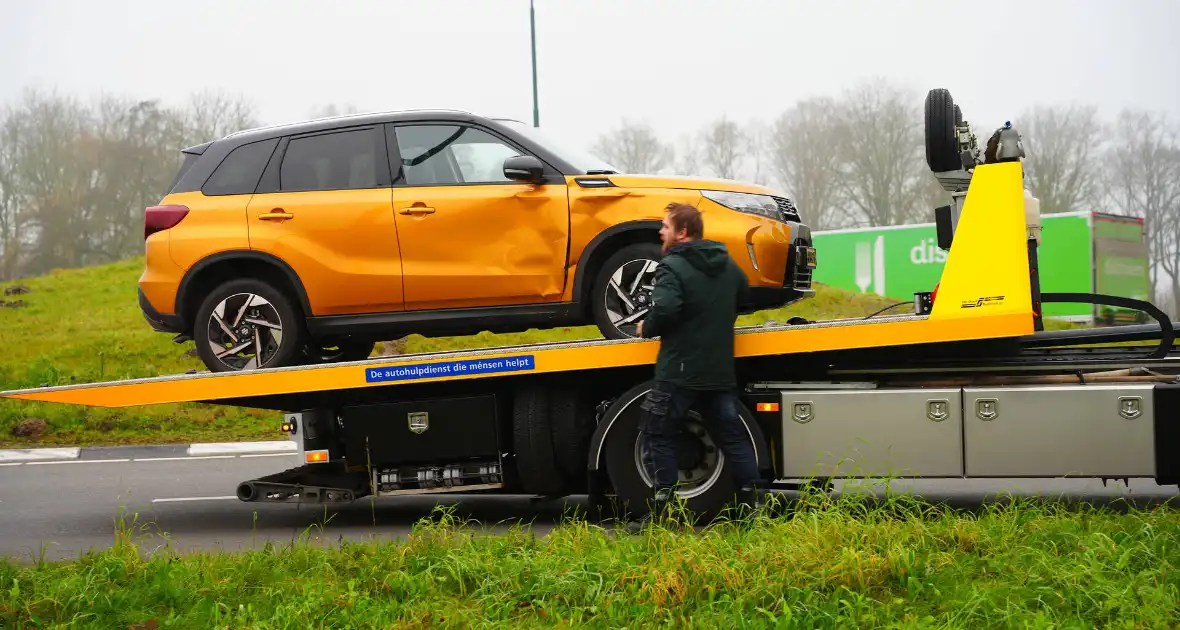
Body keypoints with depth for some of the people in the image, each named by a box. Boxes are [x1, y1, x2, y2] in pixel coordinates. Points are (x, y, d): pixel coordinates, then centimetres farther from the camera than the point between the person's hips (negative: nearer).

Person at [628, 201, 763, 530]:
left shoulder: (673, 267, -14)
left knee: (660, 435, 3)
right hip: (721, 370, 7)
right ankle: (752, 505, 12)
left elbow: (665, 310, -27)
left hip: (680, 371, -7)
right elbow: (743, 293, 29)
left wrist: (646, 328, -8)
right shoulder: (726, 263, 11)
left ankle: (662, 510, 1)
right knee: (732, 436, 12)